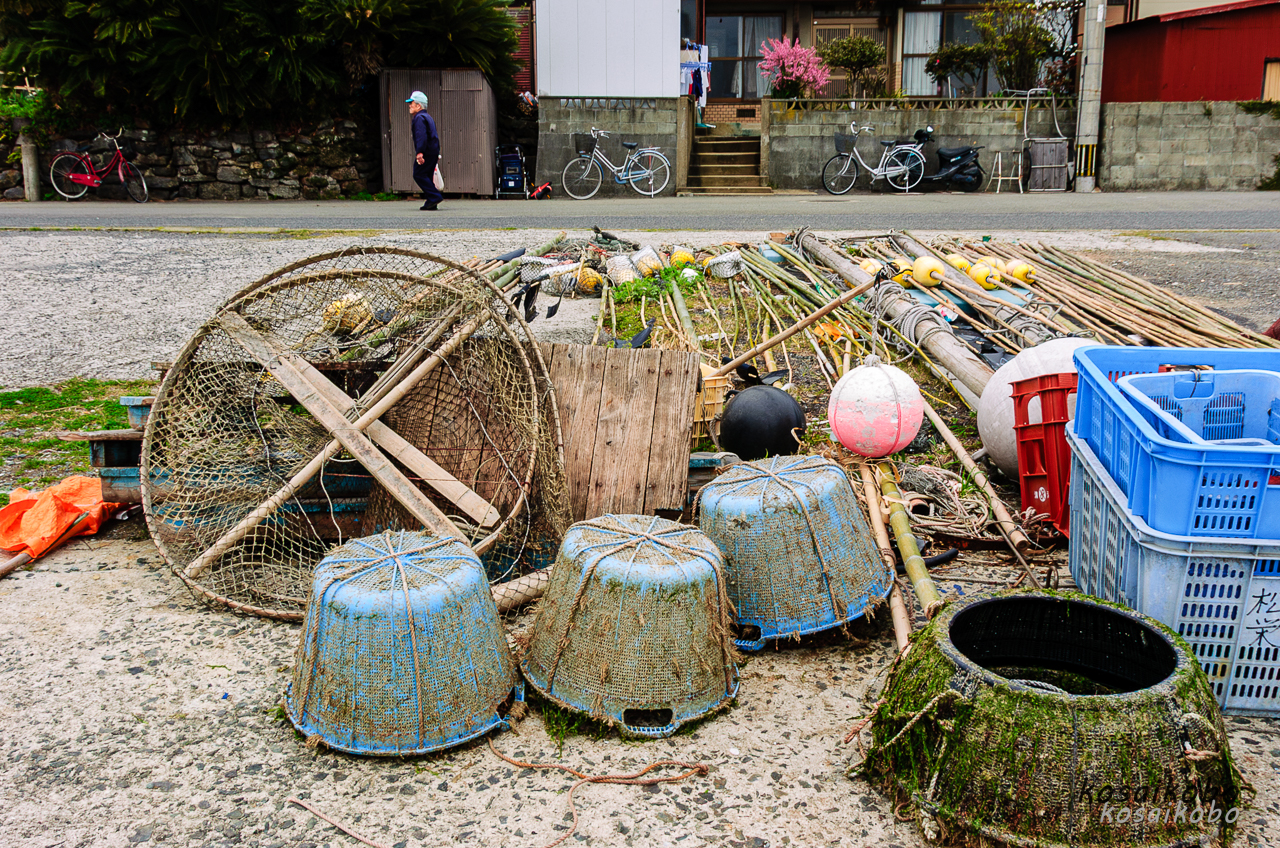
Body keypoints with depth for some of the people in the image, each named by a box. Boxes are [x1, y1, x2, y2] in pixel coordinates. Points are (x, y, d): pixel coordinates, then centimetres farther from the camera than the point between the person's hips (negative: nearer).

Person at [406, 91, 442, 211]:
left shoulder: (419, 118, -10)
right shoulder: (427, 117, 22)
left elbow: (421, 136, -23)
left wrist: (420, 152, -30)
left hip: (426, 152, -10)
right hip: (433, 151, 10)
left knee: (418, 175, -8)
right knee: (427, 176, 11)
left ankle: (435, 196, -15)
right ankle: (431, 203, 8)